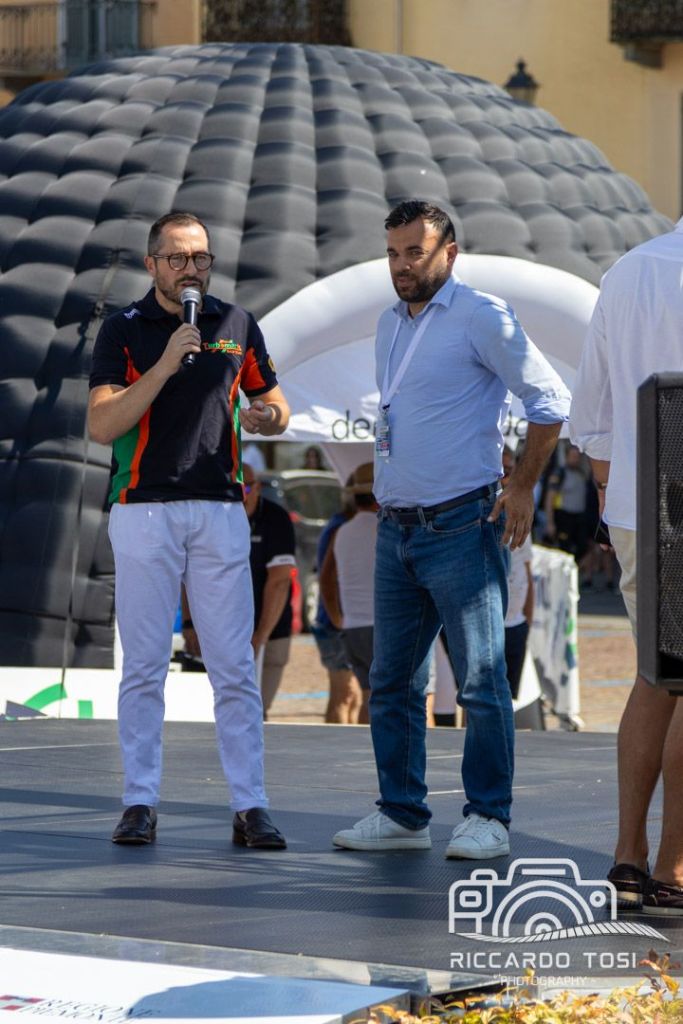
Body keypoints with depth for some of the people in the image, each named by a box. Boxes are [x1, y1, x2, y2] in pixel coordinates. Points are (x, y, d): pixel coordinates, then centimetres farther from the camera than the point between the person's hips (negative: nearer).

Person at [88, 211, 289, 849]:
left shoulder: (236, 325, 10)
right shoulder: (123, 330, 0)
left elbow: (273, 403, 19)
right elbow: (101, 425, -10)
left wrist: (264, 417, -5)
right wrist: (165, 365, -19)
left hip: (220, 510, 2)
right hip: (143, 509, -2)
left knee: (234, 666, -1)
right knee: (144, 666, 1)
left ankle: (250, 806, 0)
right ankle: (140, 803, 5)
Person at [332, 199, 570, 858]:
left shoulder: (480, 317, -7)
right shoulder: (389, 325, 16)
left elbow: (550, 399, -6)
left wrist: (522, 488, -8)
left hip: (461, 527, -8)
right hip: (395, 531, 8)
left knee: (480, 681, -5)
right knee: (392, 681, 8)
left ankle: (487, 818, 0)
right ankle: (402, 815, 15)